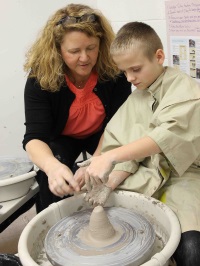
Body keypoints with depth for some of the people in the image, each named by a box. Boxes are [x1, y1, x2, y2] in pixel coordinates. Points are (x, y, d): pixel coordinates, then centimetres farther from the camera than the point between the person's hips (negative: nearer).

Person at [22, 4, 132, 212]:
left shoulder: (114, 70, -25)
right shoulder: (40, 78, -27)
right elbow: (34, 137, -32)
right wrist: (52, 166, -56)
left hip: (100, 135, 1)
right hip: (61, 138, -1)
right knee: (51, 176, -28)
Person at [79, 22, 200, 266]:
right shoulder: (135, 98, 9)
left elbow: (169, 134, -29)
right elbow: (127, 147, 4)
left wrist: (111, 157, -37)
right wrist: (111, 183, -16)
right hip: (147, 172, 6)